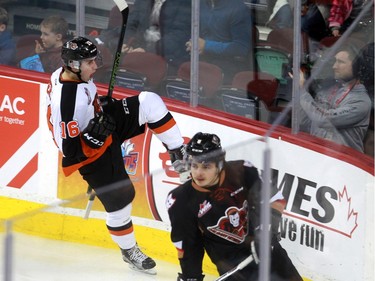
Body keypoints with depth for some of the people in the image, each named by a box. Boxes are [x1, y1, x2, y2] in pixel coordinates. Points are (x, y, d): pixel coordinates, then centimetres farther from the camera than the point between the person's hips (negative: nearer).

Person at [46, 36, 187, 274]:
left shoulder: (69, 73, -10)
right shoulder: (65, 103, -35)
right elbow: (70, 150, -31)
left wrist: (104, 103, 6)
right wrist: (97, 133, -31)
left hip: (105, 122, 8)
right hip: (92, 153, -8)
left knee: (150, 102, -8)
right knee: (119, 200, 2)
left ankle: (179, 155, 0)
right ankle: (129, 251, 28)